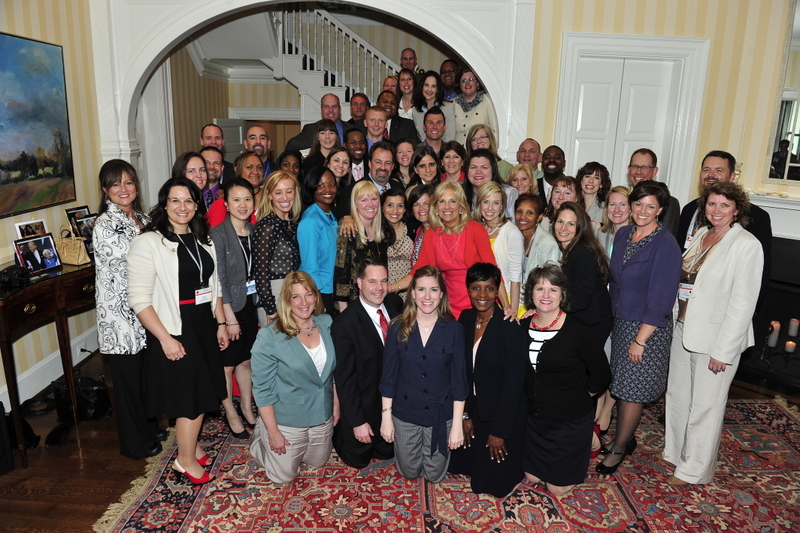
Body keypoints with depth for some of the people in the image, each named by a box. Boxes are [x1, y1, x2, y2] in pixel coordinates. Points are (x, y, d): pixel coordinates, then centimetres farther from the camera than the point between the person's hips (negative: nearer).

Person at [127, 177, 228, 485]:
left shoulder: (203, 240, 8)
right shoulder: (148, 243, -14)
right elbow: (139, 299, -17)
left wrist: (220, 323, 11)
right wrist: (165, 338, -19)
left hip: (204, 326, 7)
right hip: (174, 332, -6)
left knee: (203, 392, 16)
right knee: (190, 396, 2)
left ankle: (190, 446, 37)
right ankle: (186, 460, 23)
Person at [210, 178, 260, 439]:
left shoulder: (253, 231, 4)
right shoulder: (219, 234, -15)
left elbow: (256, 271, 8)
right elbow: (219, 280, -16)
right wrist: (230, 317, -16)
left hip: (250, 304, 6)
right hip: (228, 307, -5)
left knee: (246, 360, 17)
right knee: (227, 364, 9)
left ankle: (247, 409, 33)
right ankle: (231, 414, 26)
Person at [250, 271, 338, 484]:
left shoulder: (326, 324, -6)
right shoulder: (269, 337, -21)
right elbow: (262, 388, -17)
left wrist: (336, 403, 6)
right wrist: (273, 431, -15)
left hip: (322, 417, 5)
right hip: (286, 421, -4)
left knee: (318, 462, 23)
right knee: (284, 476, 13)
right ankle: (260, 437, 36)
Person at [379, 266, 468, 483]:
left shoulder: (453, 329, -10)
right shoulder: (398, 328, -9)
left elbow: (459, 379, -7)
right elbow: (388, 376, -3)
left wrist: (457, 424, -7)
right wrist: (386, 418, -3)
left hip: (441, 415, 0)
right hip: (405, 413, 1)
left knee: (434, 475, 15)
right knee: (409, 472, 17)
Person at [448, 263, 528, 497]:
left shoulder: (510, 329, -25)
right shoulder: (466, 318, -6)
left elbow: (513, 383, -22)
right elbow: (463, 370, 0)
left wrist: (500, 430, -16)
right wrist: (465, 414, 0)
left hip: (503, 413, -5)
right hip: (475, 409, 6)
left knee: (491, 483, 12)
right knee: (465, 463, 22)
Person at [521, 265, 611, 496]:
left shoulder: (579, 331, -20)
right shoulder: (524, 326, -6)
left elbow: (601, 375, -10)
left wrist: (576, 398, -1)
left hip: (570, 422, -5)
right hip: (533, 418, 5)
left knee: (557, 487, 11)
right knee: (532, 477, 19)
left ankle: (589, 440, 31)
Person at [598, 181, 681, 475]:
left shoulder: (666, 245, -17)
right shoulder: (623, 235, 3)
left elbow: (661, 299, -18)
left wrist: (640, 340, -17)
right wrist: (614, 320, 10)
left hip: (649, 328, -6)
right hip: (621, 321, 6)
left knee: (633, 389, 5)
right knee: (622, 384, 14)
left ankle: (619, 448, 22)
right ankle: (625, 437, 33)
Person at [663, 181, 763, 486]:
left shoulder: (746, 245, -14)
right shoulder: (700, 235, 6)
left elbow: (743, 303, -17)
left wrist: (723, 351, -18)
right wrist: (676, 322, 9)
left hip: (717, 338, -7)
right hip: (683, 330, 7)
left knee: (705, 406, 6)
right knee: (677, 396, 18)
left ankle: (694, 470, 24)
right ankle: (675, 453, 38)